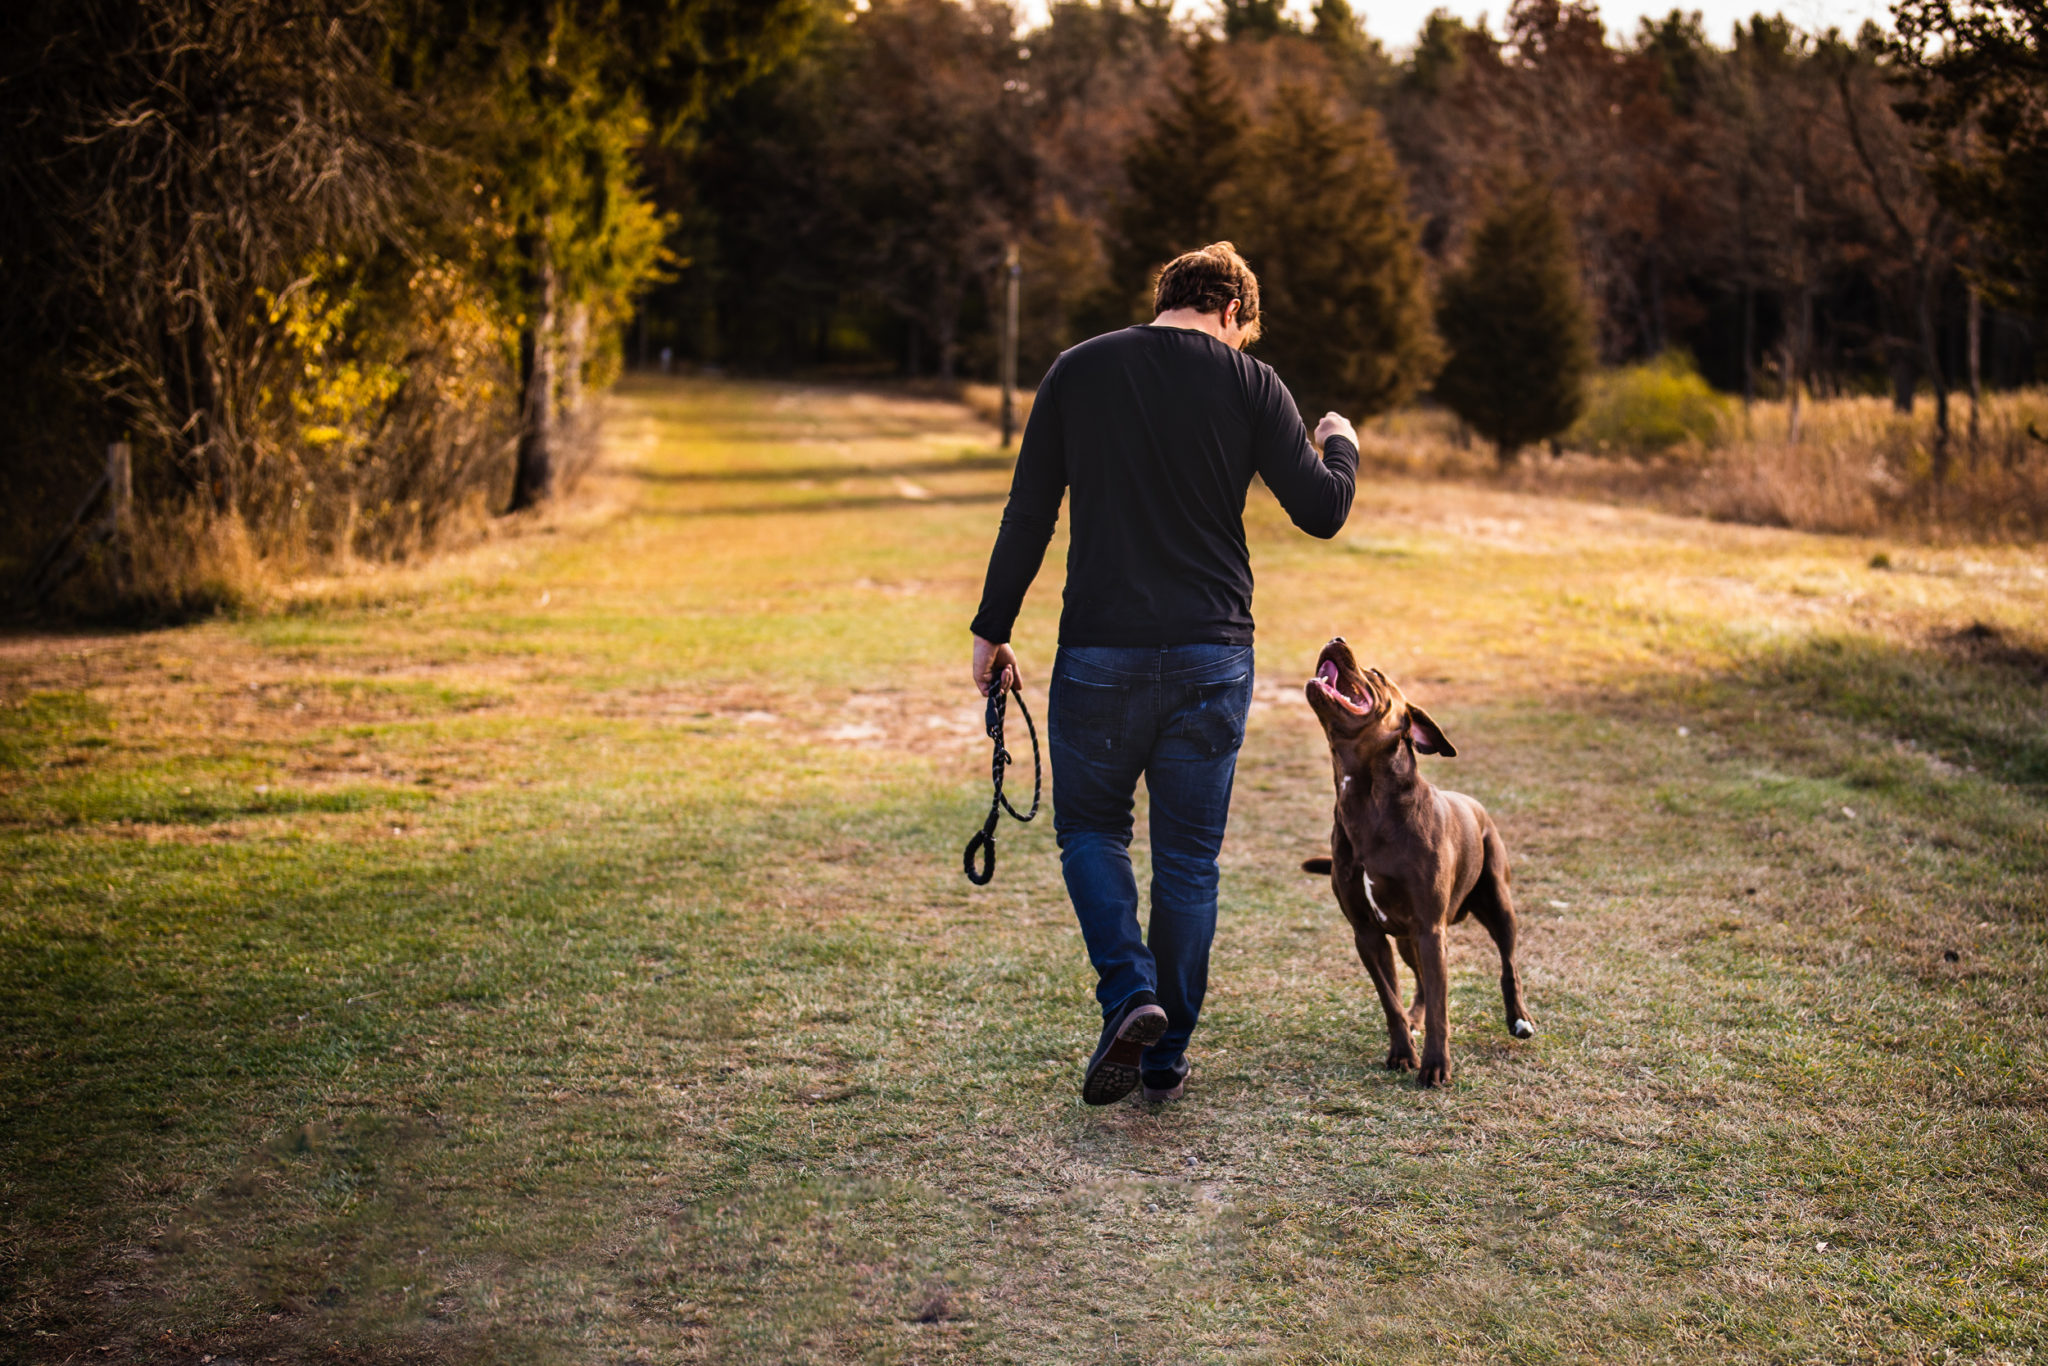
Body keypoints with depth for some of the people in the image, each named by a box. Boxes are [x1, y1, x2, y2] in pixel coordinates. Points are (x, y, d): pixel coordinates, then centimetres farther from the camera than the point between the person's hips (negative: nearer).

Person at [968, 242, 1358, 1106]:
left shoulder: (1078, 371, 3)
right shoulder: (1249, 383, 0)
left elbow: (1028, 513, 2)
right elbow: (1321, 512, -3)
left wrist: (993, 630, 9)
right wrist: (1340, 446, 18)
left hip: (1100, 652, 0)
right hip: (1212, 654, 0)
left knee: (1090, 826, 17)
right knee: (1188, 857, 10)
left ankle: (1129, 991, -6)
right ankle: (1166, 1058, 14)